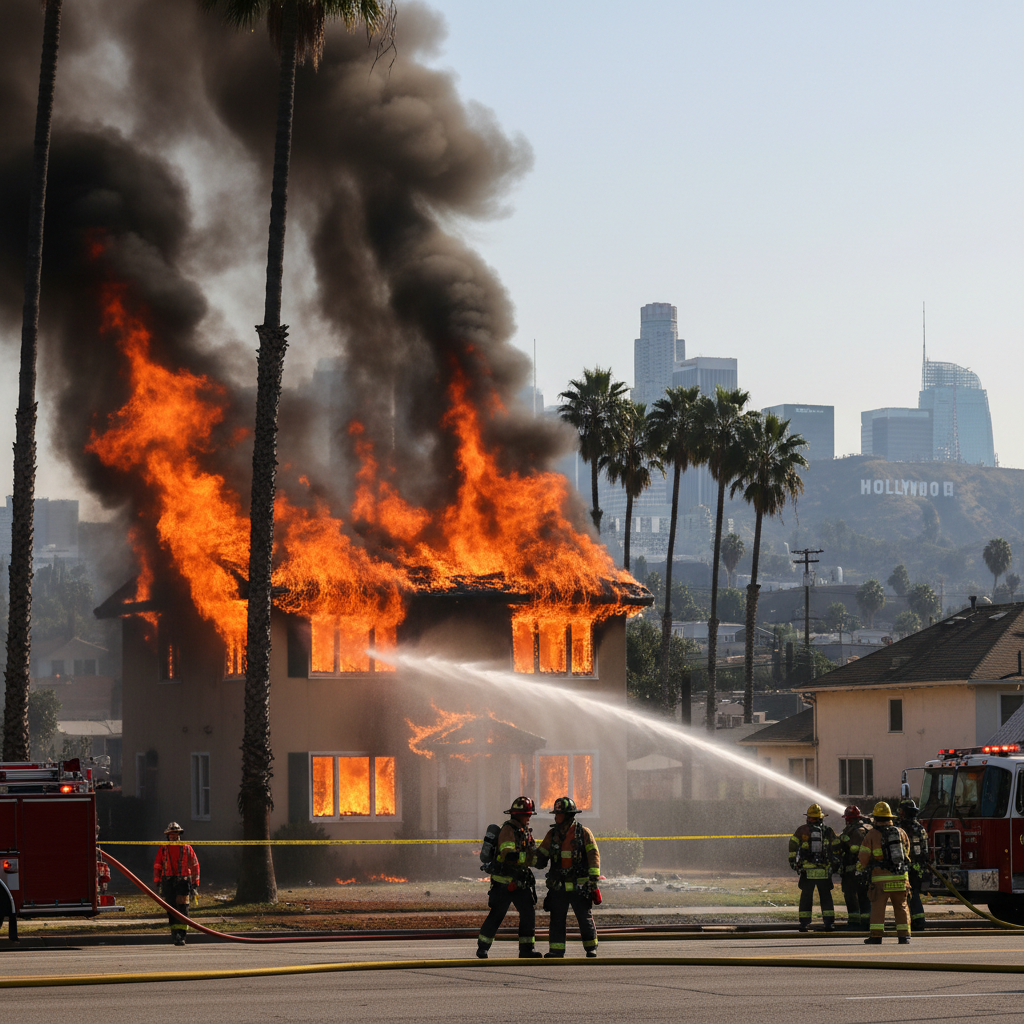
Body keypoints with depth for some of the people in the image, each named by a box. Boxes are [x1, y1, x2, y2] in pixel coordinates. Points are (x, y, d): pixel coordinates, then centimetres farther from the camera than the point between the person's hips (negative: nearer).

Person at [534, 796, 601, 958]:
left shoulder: (583, 833, -3)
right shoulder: (552, 834, 9)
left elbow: (593, 855, -5)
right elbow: (541, 855, 14)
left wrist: (593, 878, -13)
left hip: (579, 886, -3)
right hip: (558, 887, 4)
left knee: (585, 918, 1)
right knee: (556, 919, 1)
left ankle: (591, 948, 15)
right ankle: (556, 951, 5)